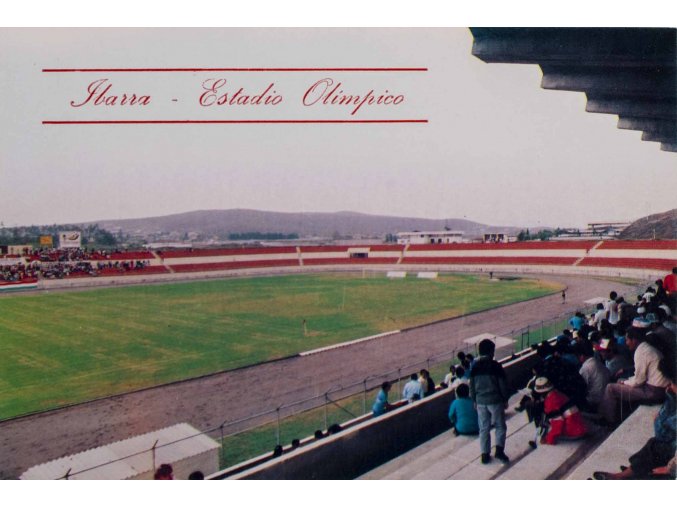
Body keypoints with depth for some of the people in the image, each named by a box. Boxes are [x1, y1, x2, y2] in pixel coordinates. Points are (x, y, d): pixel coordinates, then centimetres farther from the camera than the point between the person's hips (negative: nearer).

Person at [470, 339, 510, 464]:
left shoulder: (475, 367, 0)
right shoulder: (496, 366, -11)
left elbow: (472, 386, 5)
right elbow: (502, 385, -8)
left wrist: (474, 400, 16)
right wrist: (505, 399, 4)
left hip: (481, 401, 3)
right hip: (495, 400, -3)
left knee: (483, 428, 9)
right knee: (500, 426, 11)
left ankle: (485, 455, 11)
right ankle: (499, 450, -1)